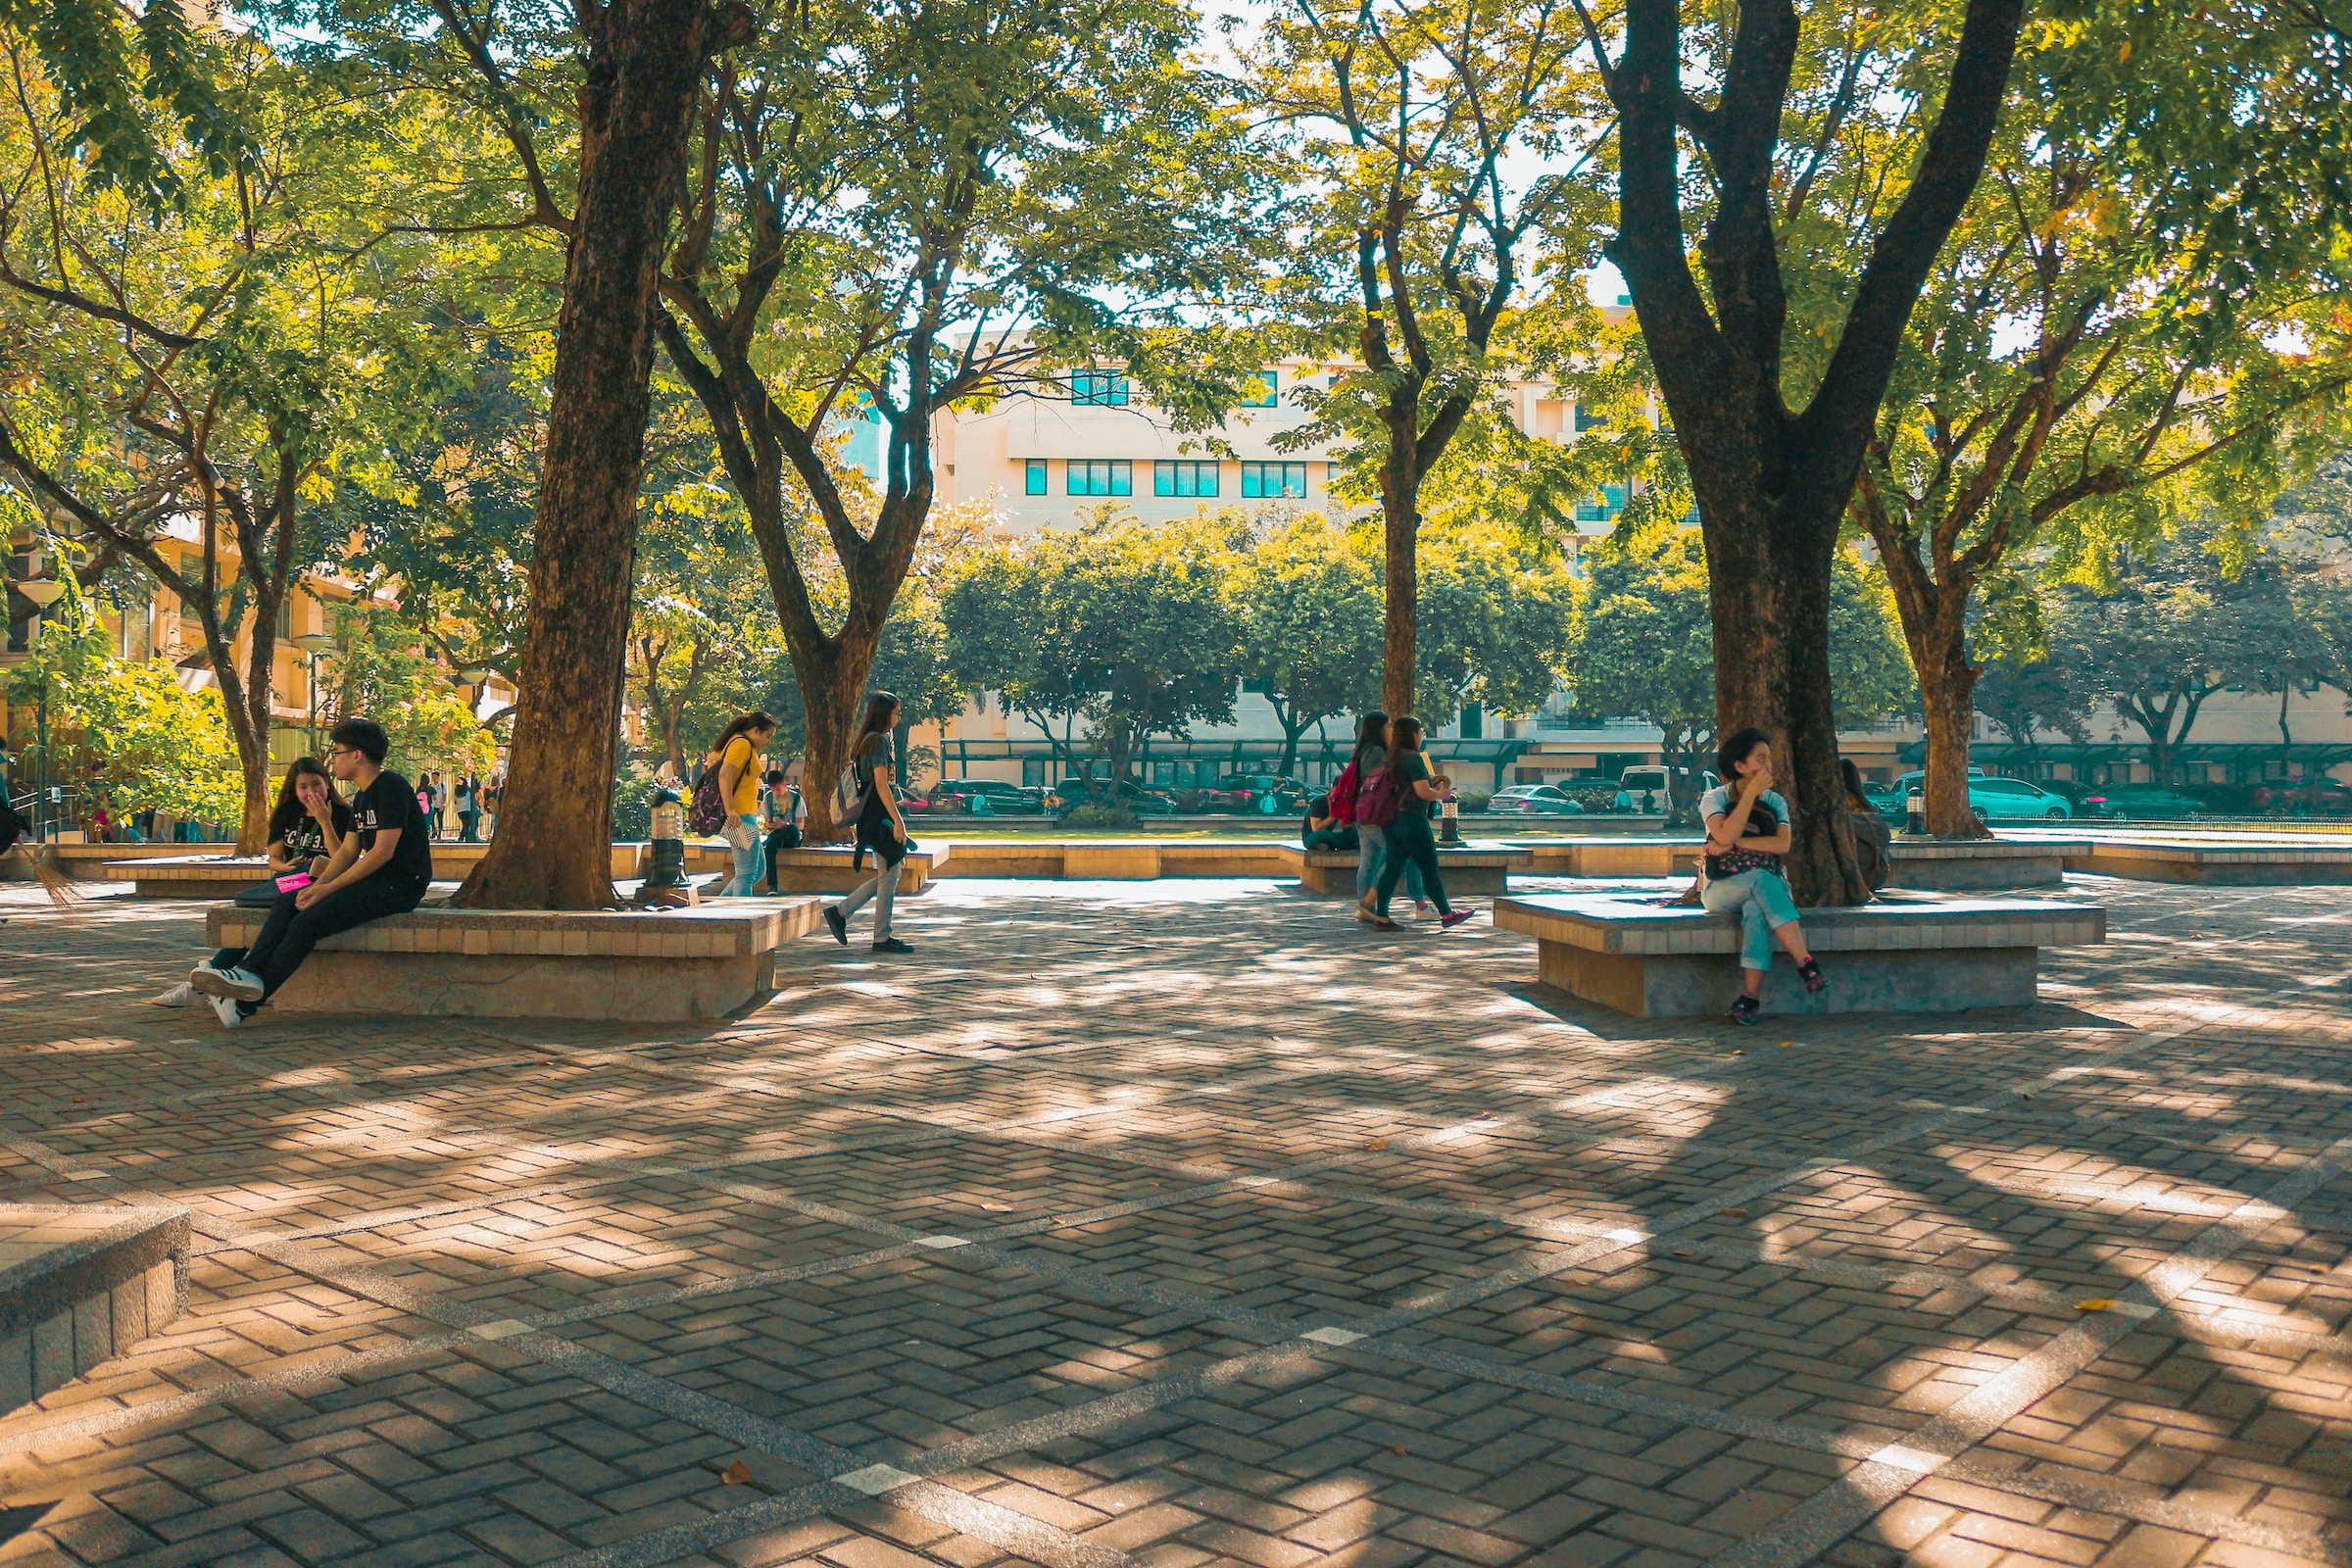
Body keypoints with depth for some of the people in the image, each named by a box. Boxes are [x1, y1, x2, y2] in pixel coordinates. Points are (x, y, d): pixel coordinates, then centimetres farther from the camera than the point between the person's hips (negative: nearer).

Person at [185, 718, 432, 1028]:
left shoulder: (391, 787, -12)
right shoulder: (362, 797, 20)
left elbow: (383, 851, -18)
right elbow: (347, 851, 15)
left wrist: (328, 888, -15)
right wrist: (317, 886, -4)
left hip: (399, 886, -10)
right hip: (374, 881, 10)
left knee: (308, 920, -20)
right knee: (287, 902, -3)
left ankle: (245, 1004, -16)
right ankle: (250, 972, -16)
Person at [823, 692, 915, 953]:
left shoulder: (866, 740, 17)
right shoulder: (879, 740, -13)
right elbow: (881, 785, -19)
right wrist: (898, 820, -19)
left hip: (871, 815, 10)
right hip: (879, 815, -10)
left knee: (886, 875, 13)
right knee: (888, 876, -4)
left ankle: (840, 912, 13)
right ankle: (882, 938, 1)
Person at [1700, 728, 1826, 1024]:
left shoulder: (1775, 802, 12)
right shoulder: (1714, 798, 2)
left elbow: (1783, 844, -7)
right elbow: (1725, 835, -19)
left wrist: (1735, 843, -14)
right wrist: (1751, 792, -16)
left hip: (1768, 887, 2)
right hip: (1722, 889, -2)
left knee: (1756, 910, -36)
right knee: (1762, 880, -37)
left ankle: (1751, 997, -44)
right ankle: (1806, 963, -43)